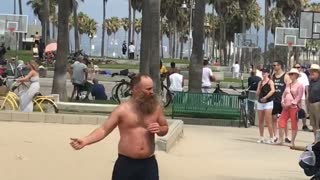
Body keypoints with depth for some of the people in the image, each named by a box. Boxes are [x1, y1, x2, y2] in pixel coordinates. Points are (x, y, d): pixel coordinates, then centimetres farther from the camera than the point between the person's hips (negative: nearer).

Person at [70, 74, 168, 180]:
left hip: (148, 163, 3)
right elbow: (104, 129, -6)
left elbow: (165, 128, 17)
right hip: (126, 163, -2)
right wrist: (84, 141, -21)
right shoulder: (123, 110, -6)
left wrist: (159, 130, -8)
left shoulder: (156, 108, 3)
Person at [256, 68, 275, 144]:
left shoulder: (270, 82, -5)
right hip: (260, 102, 6)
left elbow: (272, 90, -22)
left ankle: (271, 138, -6)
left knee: (268, 121, -10)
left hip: (268, 102, -6)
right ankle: (261, 138, 15)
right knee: (260, 121, 8)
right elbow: (257, 93, 10)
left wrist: (265, 97, -29)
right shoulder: (260, 82, 13)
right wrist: (259, 87, -8)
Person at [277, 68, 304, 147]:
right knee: (281, 122, -2)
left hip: (294, 107, -7)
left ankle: (292, 142, 3)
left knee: (294, 124, -1)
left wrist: (292, 103, -17)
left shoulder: (299, 85, -3)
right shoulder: (288, 85, 19)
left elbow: (299, 96, -10)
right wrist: (283, 102, 1)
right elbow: (284, 94, 18)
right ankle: (281, 140, 3)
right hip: (286, 107, 7)